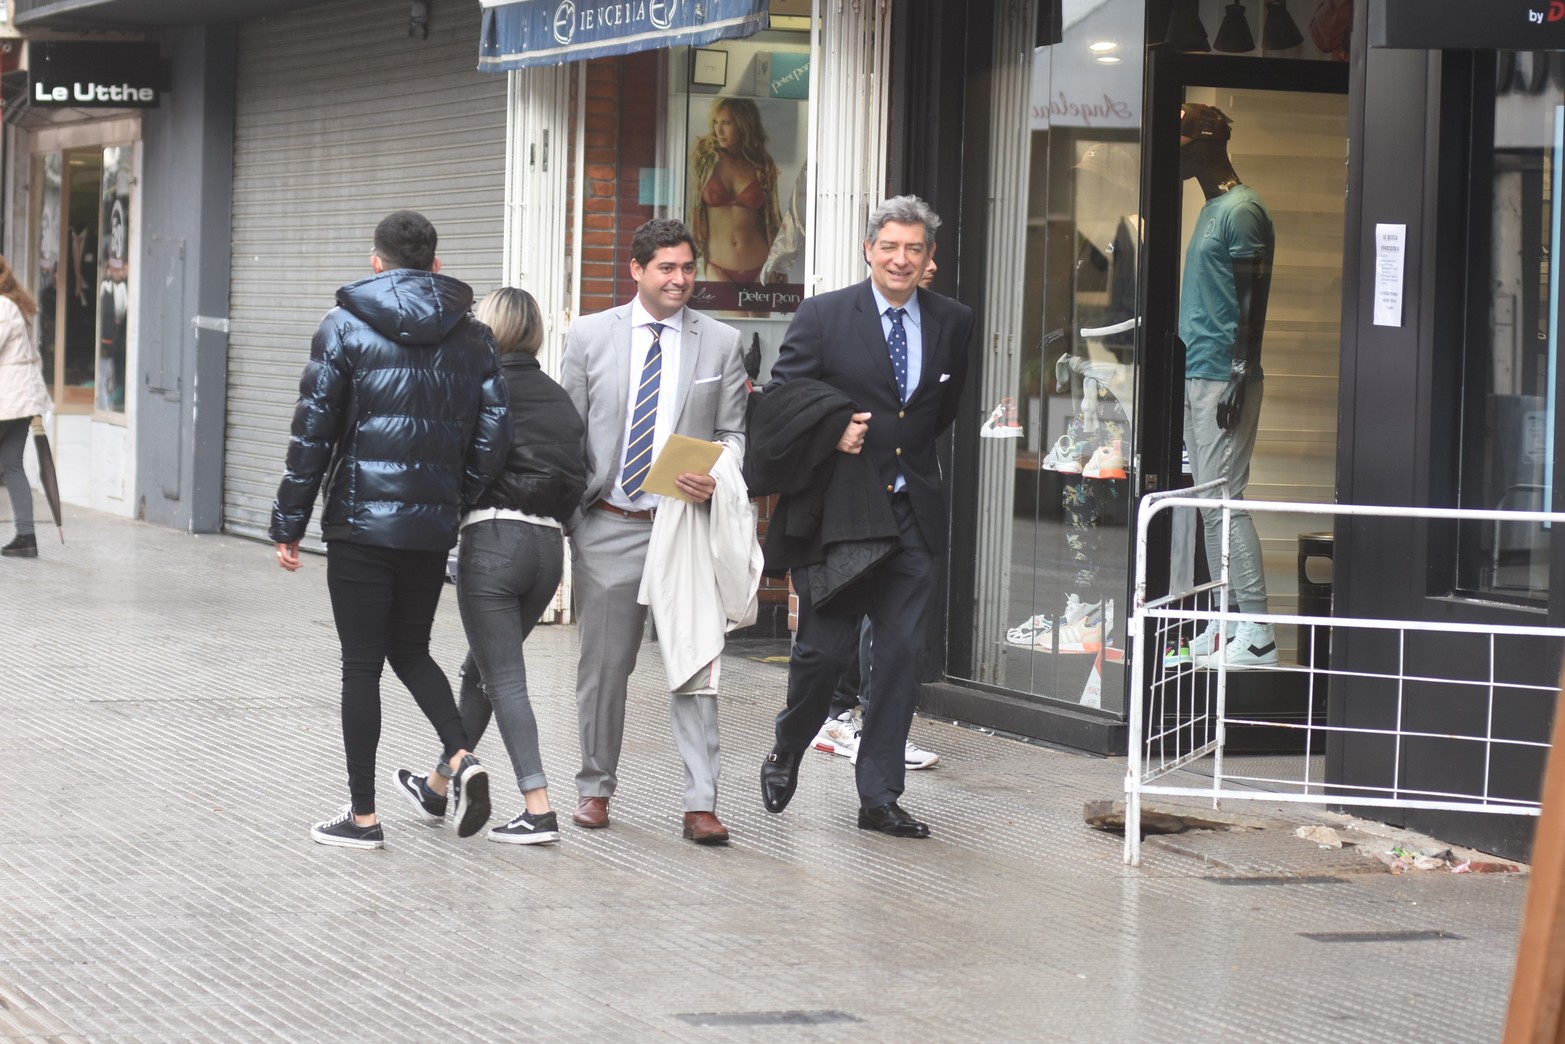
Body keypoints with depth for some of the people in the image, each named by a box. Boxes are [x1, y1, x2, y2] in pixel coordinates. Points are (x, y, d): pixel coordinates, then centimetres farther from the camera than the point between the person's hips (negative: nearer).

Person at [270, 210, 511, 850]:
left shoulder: (344, 325, -4)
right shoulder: (472, 336, 6)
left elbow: (313, 431, -6)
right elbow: (494, 432, 0)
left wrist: (290, 523, -1)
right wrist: (458, 500, 12)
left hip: (360, 521, -4)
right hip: (433, 527, 4)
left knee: (362, 664, 3)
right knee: (411, 651, 20)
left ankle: (363, 816, 5)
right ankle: (460, 756, -3)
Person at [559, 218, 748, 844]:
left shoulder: (721, 343, 5)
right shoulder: (590, 335, 4)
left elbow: (733, 433, 7)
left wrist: (716, 475, -15)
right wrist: (561, 517, 2)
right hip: (608, 527, 1)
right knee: (603, 665, 9)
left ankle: (700, 803, -5)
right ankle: (595, 787, 25)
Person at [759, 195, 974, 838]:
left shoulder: (952, 322, 8)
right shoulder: (823, 316, -2)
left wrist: (916, 440, 10)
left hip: (912, 513, 3)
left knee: (903, 652, 0)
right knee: (826, 647, -2)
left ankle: (879, 797, 8)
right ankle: (785, 754, 27)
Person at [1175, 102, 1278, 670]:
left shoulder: (1241, 210, -11)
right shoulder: (1211, 209, 19)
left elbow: (1252, 301, -15)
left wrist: (1240, 377, -20)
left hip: (1224, 377, -10)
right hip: (1198, 374, 10)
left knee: (1223, 502, -11)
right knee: (1209, 502, 10)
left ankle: (1257, 632, -11)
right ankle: (1224, 625, 13)